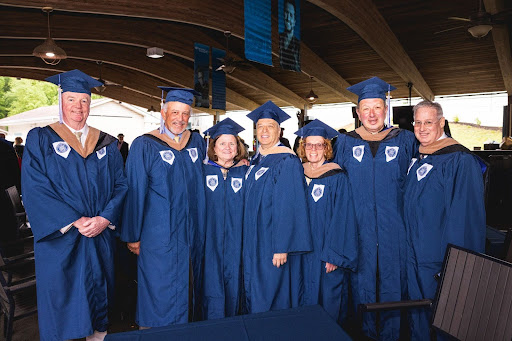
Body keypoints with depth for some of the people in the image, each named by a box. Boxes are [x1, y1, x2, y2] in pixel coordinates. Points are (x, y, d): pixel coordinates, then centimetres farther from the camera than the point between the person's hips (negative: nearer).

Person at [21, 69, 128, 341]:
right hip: (59, 239, -2)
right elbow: (34, 189, -9)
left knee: (98, 297, 14)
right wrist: (73, 222, -18)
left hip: (101, 237, 3)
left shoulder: (106, 144, 7)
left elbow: (121, 184, 2)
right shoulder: (40, 140, 0)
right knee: (60, 301, 8)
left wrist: (105, 219, -13)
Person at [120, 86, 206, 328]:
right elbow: (134, 193, -7)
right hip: (159, 236, -4)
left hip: (192, 234, 5)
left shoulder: (197, 143, 5)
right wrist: (133, 236, -6)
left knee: (188, 287, 17)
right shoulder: (144, 146, -8)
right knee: (159, 294, 6)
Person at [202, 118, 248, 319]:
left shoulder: (245, 172, 5)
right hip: (211, 241, -1)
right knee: (212, 287, 1)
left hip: (236, 240, 1)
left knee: (233, 286, 9)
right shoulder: (204, 172, 3)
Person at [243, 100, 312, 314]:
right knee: (254, 292, 18)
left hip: (274, 240, -8)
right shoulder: (256, 160, 10)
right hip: (254, 240, 8)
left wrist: (282, 247, -22)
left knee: (272, 294, 3)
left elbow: (289, 206, -19)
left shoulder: (287, 162, -15)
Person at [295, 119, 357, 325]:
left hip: (328, 251, -4)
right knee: (308, 296, 15)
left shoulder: (337, 178, -10)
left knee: (329, 299, 6)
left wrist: (334, 254, -16)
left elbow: (342, 218, -12)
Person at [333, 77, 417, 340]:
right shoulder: (345, 143, 3)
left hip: (393, 229, 0)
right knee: (362, 282, 10)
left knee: (392, 282, 10)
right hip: (359, 227, 0)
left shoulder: (405, 141, 3)